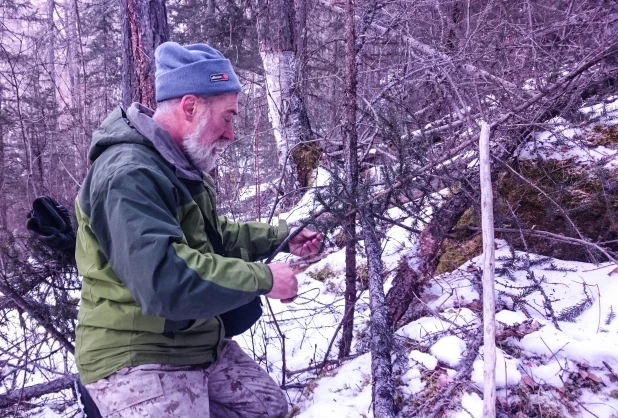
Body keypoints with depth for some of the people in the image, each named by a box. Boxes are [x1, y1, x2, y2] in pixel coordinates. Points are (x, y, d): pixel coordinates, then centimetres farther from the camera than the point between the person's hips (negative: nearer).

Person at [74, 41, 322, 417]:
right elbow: (163, 278, -37)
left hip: (200, 344, 10)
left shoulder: (178, 164, 10)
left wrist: (281, 237, 10)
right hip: (138, 360, -10)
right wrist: (262, 279, -28)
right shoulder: (129, 175, -25)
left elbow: (212, 236, 21)